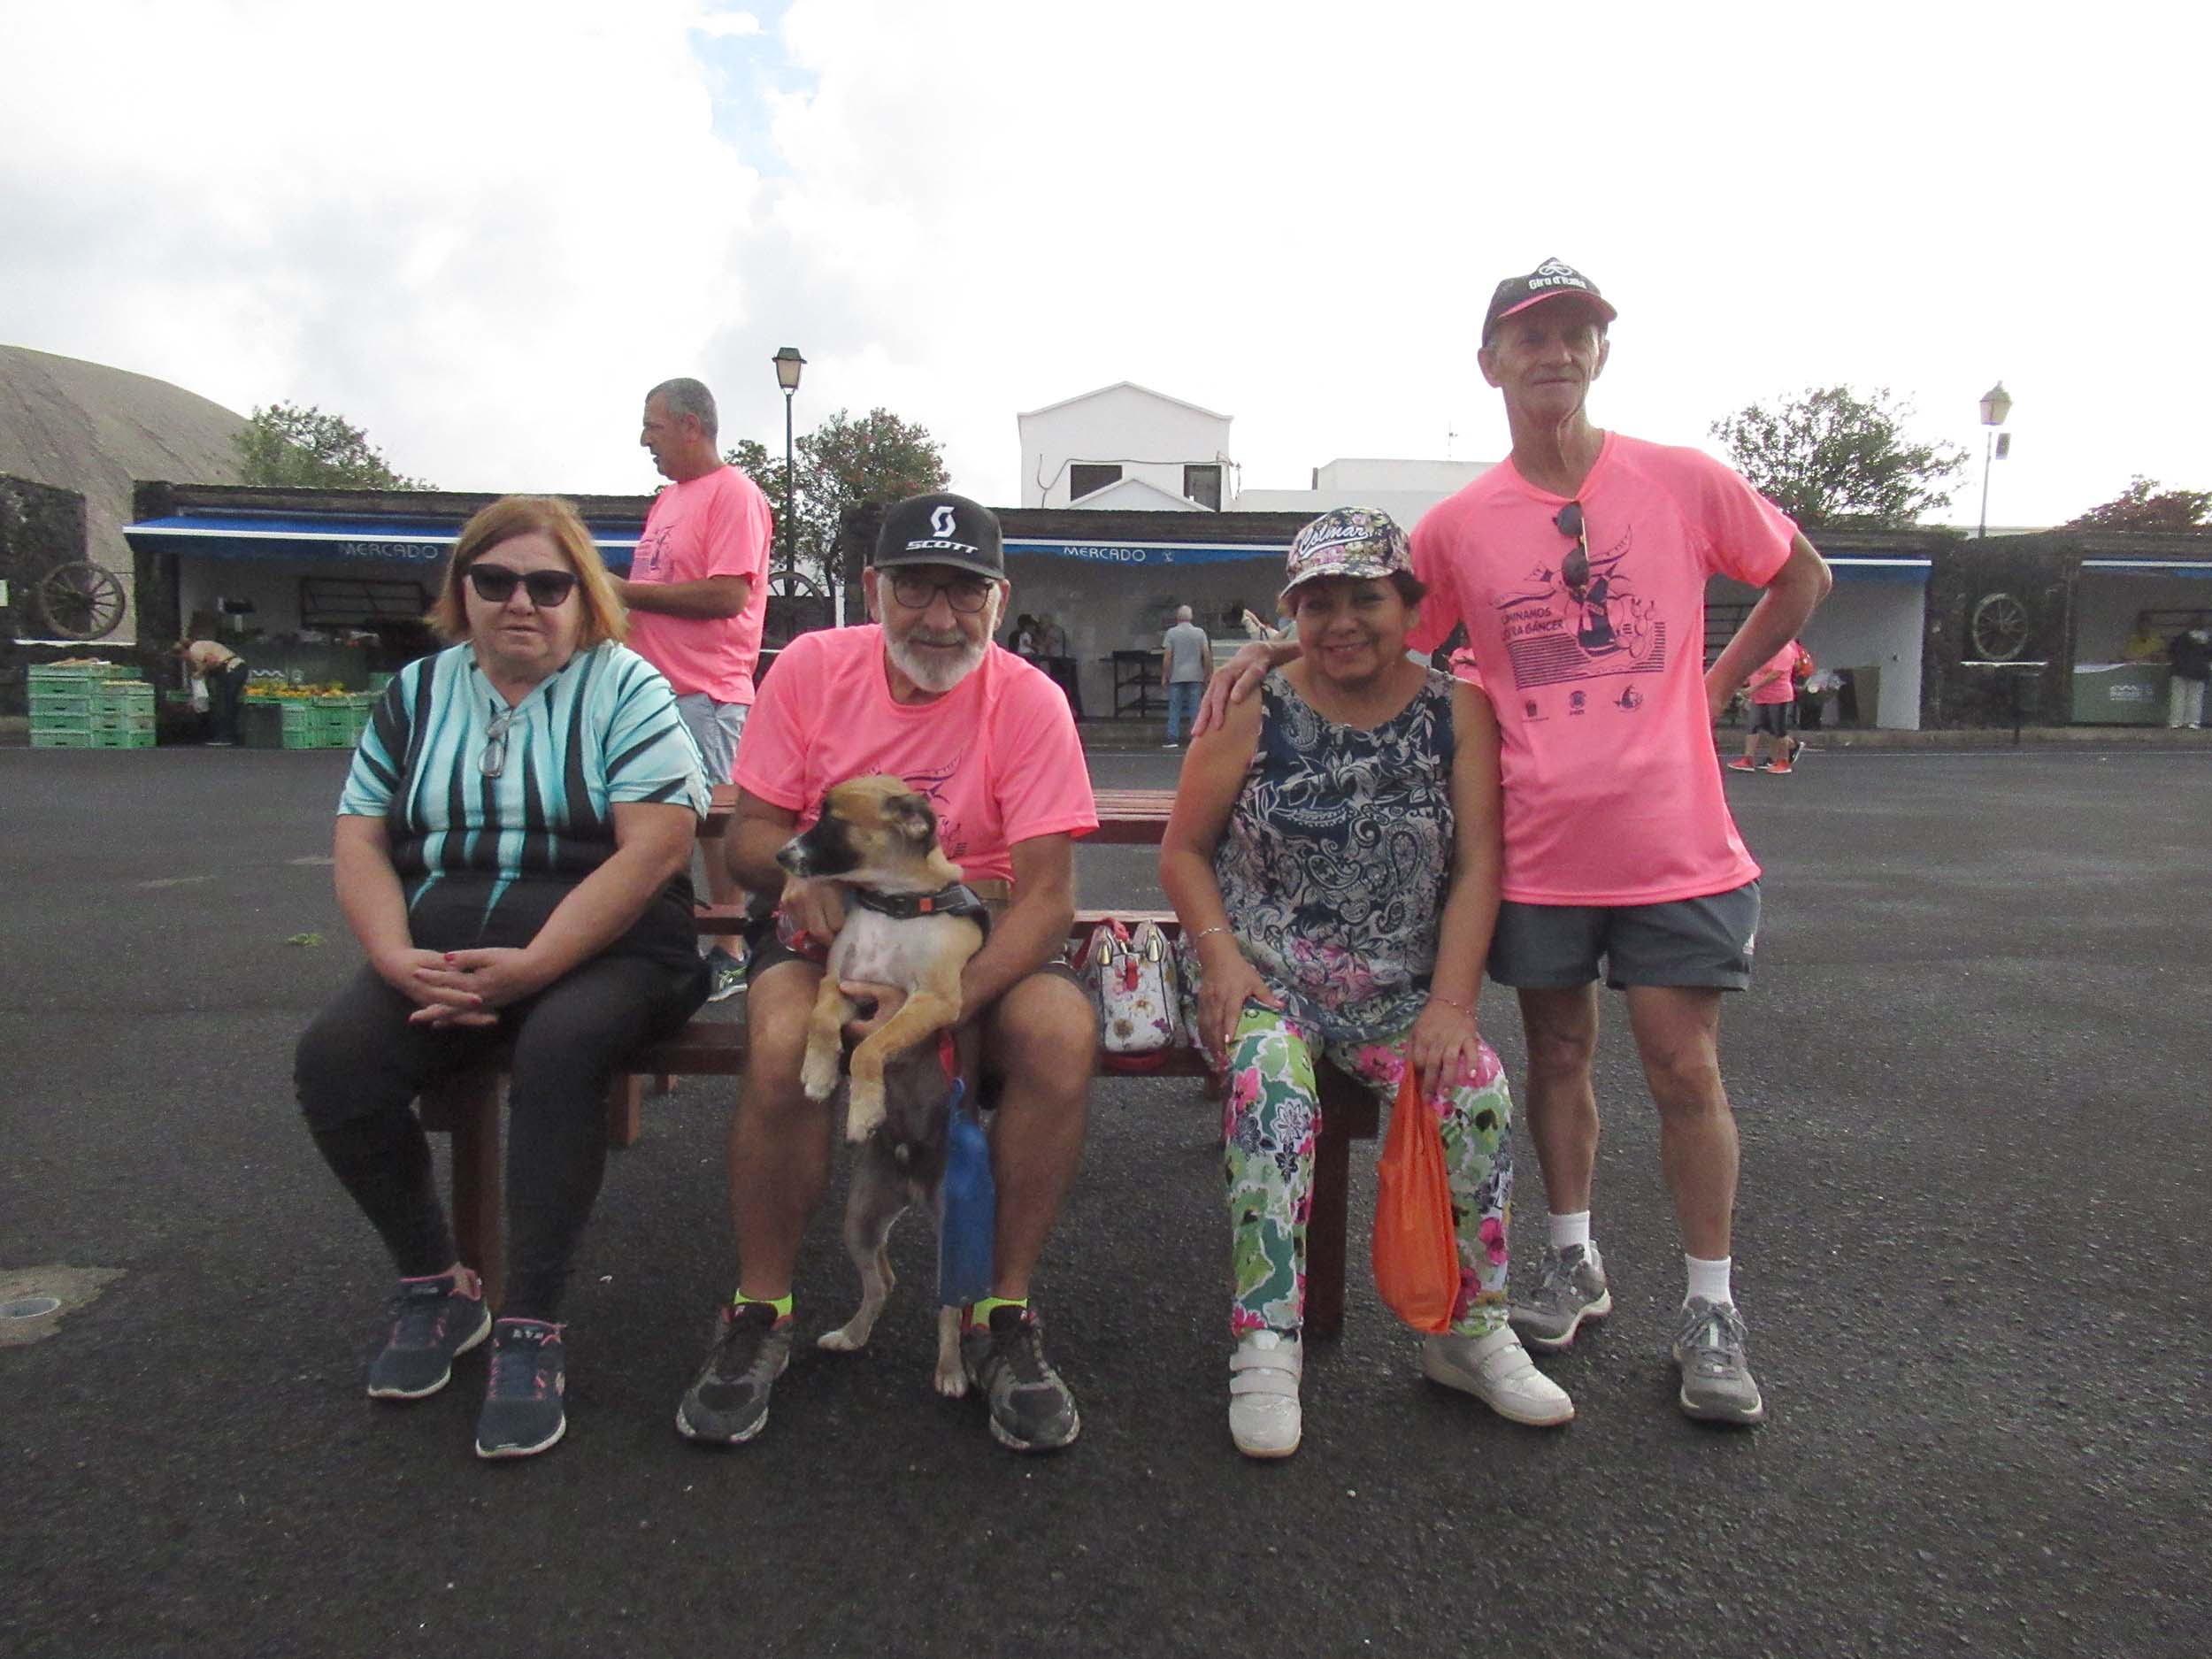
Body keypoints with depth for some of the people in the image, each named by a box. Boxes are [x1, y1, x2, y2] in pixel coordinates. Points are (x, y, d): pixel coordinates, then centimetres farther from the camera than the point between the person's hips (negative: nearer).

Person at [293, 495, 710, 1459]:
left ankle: (531, 1330, -20)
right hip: (438, 955, 5)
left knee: (559, 1050, -35)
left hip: (600, 948, -4)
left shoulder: (624, 687, 0)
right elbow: (360, 841, 11)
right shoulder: (417, 692, 15)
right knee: (332, 1060, -21)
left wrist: (533, 965, -19)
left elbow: (658, 846, -12)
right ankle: (432, 1287, 0)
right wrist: (397, 958, -10)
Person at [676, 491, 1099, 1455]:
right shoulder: (811, 669, -4)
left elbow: (1047, 893, -17)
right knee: (781, 1037, -31)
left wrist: (945, 1001, -33)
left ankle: (1002, 1317, -10)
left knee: (1063, 1032, -31)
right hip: (832, 932, 1)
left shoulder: (1028, 700, -10)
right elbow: (747, 836, 0)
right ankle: (761, 1313, -7)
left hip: (981, 939, 0)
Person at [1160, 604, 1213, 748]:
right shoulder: (1200, 632, 3)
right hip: (1195, 676, 1)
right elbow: (1207, 655, 0)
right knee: (1195, 708, 4)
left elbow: (1167, 657, -5)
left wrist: (1164, 676, 2)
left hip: (1176, 676, -1)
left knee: (1174, 708, 3)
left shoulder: (1172, 633, -2)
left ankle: (1173, 739, 0)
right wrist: (1207, 675, 8)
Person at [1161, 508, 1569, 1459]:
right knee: (1272, 1086, -32)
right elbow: (1183, 851, 3)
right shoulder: (1254, 713, 0)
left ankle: (1469, 1329, -1)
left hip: (1397, 990, 2)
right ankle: (1265, 1346, -20)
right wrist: (1220, 955, -14)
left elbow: (1478, 865, -3)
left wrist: (1451, 1003, -14)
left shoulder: (1458, 713, 2)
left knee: (1478, 1093, -23)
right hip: (1264, 979, -1)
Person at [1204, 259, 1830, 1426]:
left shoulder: (1684, 482, -1)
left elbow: (1802, 577, 13)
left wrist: (1716, 684, 4)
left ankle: (1711, 1310, 19)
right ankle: (1573, 1264, 33)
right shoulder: (1459, 524, 0)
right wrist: (1277, 646, -6)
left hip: (1675, 844, -1)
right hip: (1538, 845, 1)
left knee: (1684, 1066, 3)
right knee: (1556, 1052, 14)